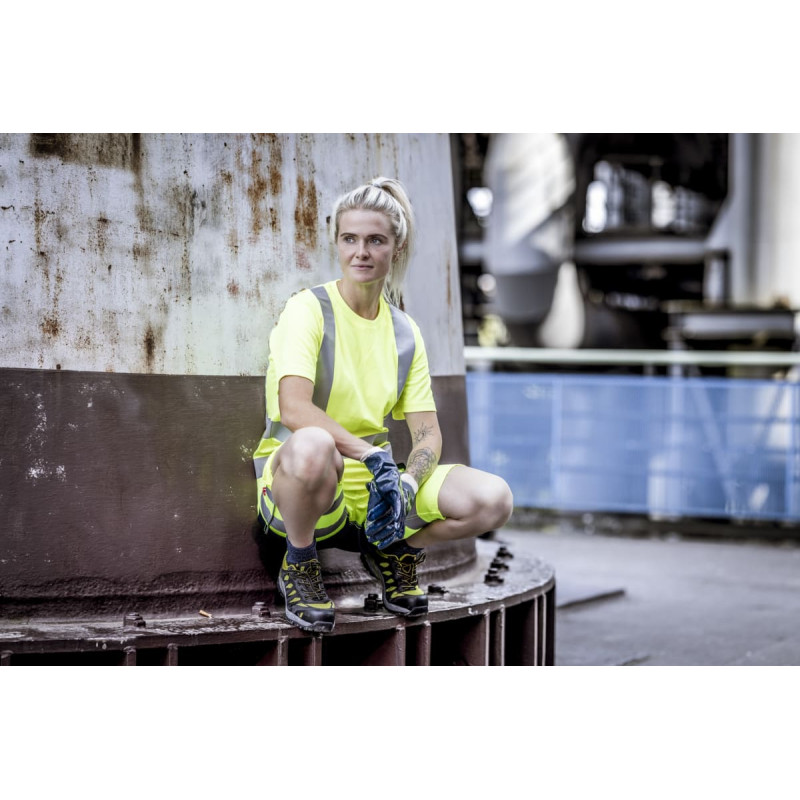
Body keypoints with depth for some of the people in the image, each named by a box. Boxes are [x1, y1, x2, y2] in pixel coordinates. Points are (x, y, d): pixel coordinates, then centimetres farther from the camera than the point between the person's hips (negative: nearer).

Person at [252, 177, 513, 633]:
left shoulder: (405, 330, 9)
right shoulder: (308, 309, -8)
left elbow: (428, 433, 5)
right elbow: (293, 409, -23)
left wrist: (406, 483, -17)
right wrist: (373, 456, -32)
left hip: (378, 482, 5)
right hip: (295, 477, -5)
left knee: (493, 499, -18)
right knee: (311, 447, -42)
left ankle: (394, 551, 11)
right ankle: (299, 565, -11)